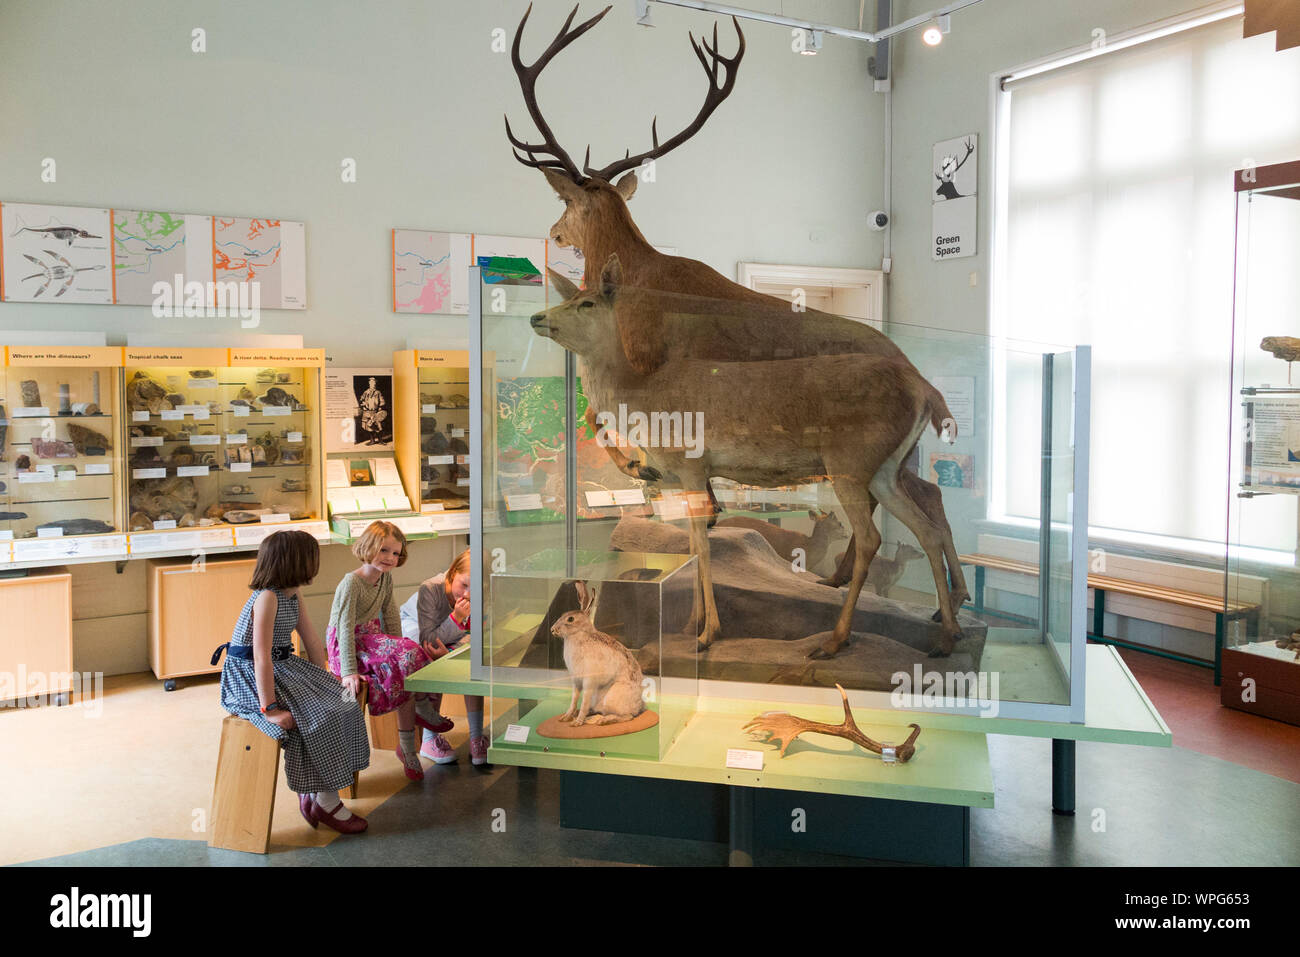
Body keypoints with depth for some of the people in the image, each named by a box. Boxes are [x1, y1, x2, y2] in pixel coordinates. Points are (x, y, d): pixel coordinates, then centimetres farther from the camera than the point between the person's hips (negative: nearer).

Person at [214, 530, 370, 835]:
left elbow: (313, 642, 13)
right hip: (250, 676, -9)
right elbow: (262, 658, -27)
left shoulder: (294, 598, 7)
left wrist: (324, 684, 11)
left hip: (282, 668, 9)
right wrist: (269, 709, -29)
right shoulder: (267, 598, -22)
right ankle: (326, 802, -7)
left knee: (341, 704, -3)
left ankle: (312, 792, 2)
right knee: (320, 717, -22)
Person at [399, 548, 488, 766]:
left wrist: (448, 652, -40)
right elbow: (427, 640, -36)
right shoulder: (430, 590, -37)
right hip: (414, 627, -4)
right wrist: (456, 619, -49)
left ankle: (476, 738, -16)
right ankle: (429, 739, -19)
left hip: (449, 636, 4)